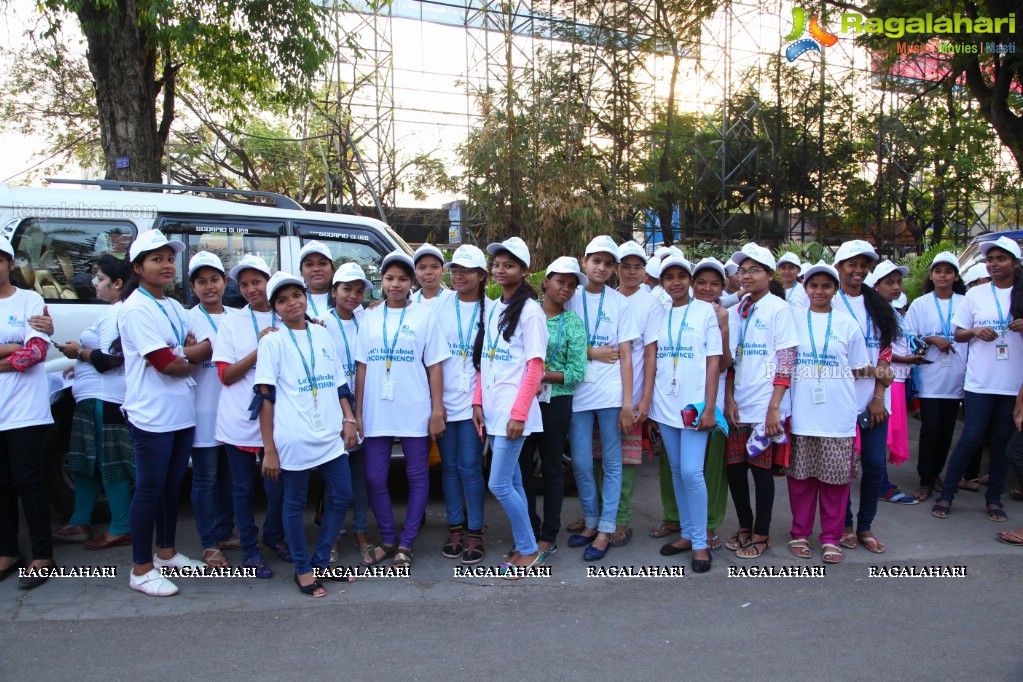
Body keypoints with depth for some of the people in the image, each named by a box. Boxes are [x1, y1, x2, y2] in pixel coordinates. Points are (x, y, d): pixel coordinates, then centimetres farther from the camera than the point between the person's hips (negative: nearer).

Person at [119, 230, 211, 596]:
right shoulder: (136, 309, -13)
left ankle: (166, 552, 32)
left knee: (173, 485, 17)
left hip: (182, 412, 8)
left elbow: (207, 347, 5)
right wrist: (194, 357, -1)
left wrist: (183, 354, -13)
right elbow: (167, 365, -19)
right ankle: (141, 570, 13)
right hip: (152, 415, -8)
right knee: (150, 490, 1)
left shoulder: (174, 307, 13)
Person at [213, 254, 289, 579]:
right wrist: (259, 350, -17)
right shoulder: (231, 322, 2)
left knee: (278, 486, 7)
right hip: (240, 421, 0)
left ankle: (273, 534, 33)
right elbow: (226, 375, -5)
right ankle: (250, 549, 24)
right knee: (243, 488, 9)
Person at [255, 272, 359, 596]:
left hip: (330, 435, 5)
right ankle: (303, 569, 22)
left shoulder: (322, 335, 11)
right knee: (295, 504, 6)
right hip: (293, 438, -5)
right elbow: (265, 397, -6)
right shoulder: (272, 342, -3)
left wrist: (348, 418, 5)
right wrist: (269, 448, -10)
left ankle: (321, 562, 25)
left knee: (341, 496, 8)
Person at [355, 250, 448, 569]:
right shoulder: (371, 317, 8)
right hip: (376, 412, 2)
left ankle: (406, 543, 20)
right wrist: (357, 412, 4)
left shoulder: (424, 314, 2)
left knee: (418, 477, 5)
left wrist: (437, 410, -6)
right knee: (375, 479, 6)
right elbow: (362, 366, 8)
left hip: (415, 412, -2)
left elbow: (434, 366, -1)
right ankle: (388, 539, 24)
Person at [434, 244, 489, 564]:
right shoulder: (438, 305, 3)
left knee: (470, 466, -1)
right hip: (442, 399, 2)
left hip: (472, 401, -2)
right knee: (449, 466, 10)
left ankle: (475, 532, 13)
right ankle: (455, 527, 24)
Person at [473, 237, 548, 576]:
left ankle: (530, 550, 11)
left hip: (513, 411, -7)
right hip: (492, 409, 7)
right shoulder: (492, 309, 13)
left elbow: (535, 368, -13)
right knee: (512, 482, 12)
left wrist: (519, 413, -17)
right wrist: (478, 401, 7)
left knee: (499, 485, -6)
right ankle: (523, 548, 22)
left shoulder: (530, 310, -8)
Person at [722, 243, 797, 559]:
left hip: (764, 405, -5)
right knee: (734, 467, 7)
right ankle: (744, 526, 26)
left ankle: (761, 533, 17)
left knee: (761, 468, 2)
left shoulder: (778, 308, -4)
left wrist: (774, 408, -15)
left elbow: (786, 361, -9)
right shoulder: (736, 310, 12)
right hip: (738, 405, 5)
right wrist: (729, 399, 1)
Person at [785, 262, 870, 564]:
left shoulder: (848, 324, 6)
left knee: (835, 479, 5)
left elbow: (859, 369, 11)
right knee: (801, 477, 6)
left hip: (838, 417, 0)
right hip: (801, 415, 0)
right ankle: (800, 534, 20)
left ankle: (831, 538, 18)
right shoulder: (793, 321, 6)